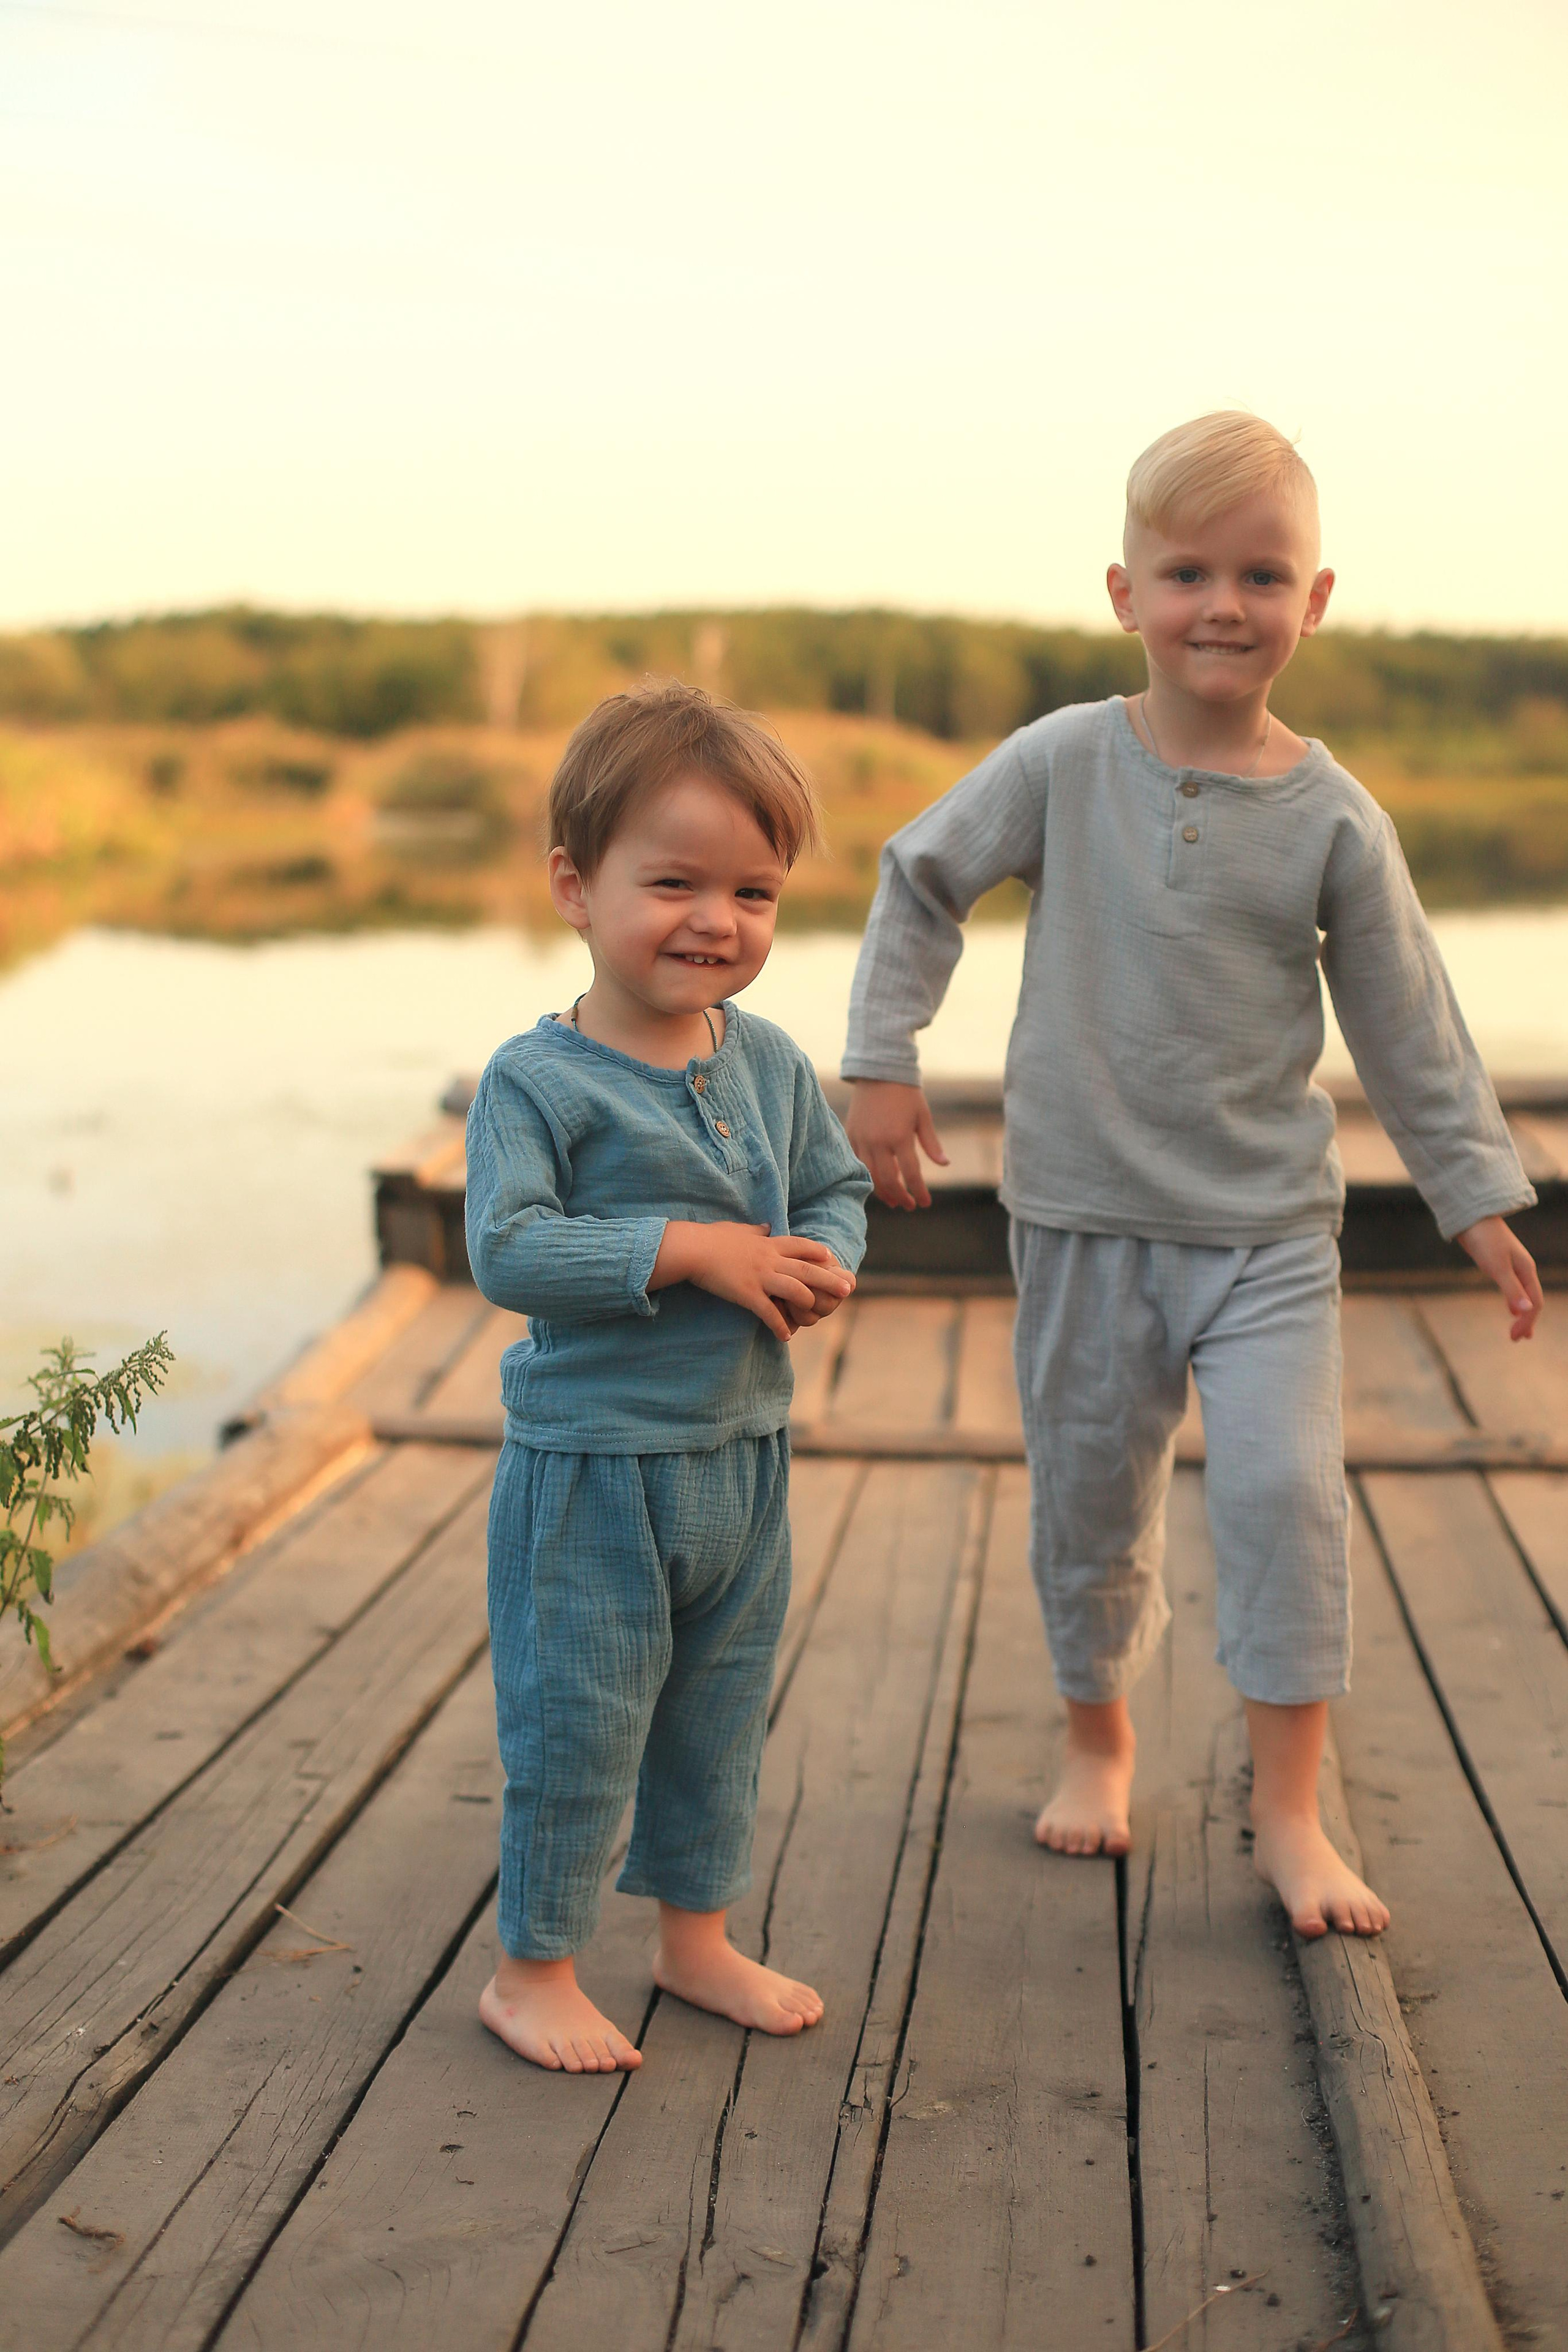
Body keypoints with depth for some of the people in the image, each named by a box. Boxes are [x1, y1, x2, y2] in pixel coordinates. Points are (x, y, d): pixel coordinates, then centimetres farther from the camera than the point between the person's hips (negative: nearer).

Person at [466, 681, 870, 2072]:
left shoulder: (773, 1065, 3)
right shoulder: (537, 1081, -15)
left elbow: (838, 1188, 13)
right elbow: (508, 1250, -23)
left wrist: (826, 1266, -9)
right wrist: (690, 1249, -25)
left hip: (744, 1456, 6)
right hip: (590, 1467, -6)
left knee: (722, 1713, 19)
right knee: (577, 1723, 4)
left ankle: (698, 1935, 38)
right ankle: (534, 1969, 23)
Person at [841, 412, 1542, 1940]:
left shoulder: (1333, 819, -5)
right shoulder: (1063, 764, -6)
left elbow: (1407, 1021, 2)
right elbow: (921, 881, 6)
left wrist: (1478, 1199, 3)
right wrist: (881, 1062, 1)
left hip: (1267, 1224, 0)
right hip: (1085, 1212, 1)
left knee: (1285, 1484, -12)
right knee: (1088, 1495, 11)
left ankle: (1287, 1810, 1)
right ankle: (1098, 1740, 35)